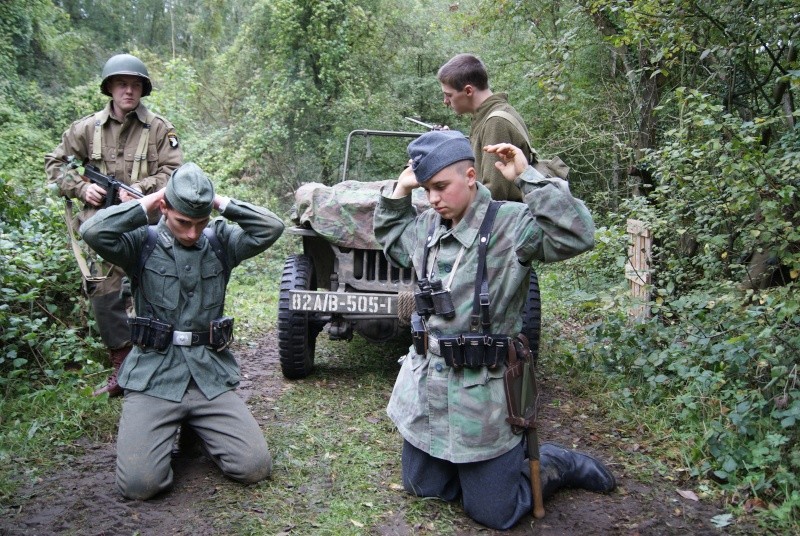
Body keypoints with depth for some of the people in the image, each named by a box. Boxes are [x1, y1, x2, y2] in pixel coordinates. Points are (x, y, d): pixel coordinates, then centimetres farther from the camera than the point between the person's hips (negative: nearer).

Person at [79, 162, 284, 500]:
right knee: (138, 483, -16)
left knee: (255, 468, -7)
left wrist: (224, 204, -4)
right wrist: (145, 205, -9)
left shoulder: (221, 242, 6)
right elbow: (92, 232, -19)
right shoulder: (142, 244, -1)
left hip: (211, 376, 2)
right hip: (154, 378, -2)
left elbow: (272, 228, -6)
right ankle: (166, 429, 17)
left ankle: (199, 426, 21)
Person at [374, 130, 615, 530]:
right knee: (421, 488, 22)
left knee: (493, 514, 6)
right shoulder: (425, 226, 3)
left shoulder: (510, 223, -16)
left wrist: (526, 176, -27)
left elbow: (577, 236, -29)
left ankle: (558, 464, 31)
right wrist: (399, 190, 7)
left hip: (481, 393, -6)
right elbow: (387, 236, 23)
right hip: (424, 386, 7)